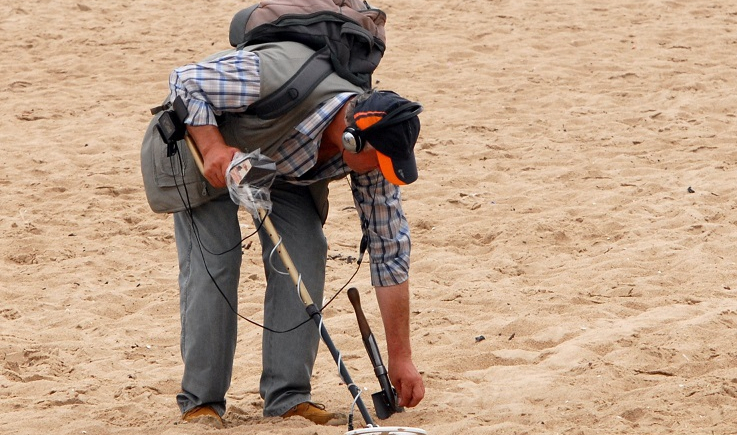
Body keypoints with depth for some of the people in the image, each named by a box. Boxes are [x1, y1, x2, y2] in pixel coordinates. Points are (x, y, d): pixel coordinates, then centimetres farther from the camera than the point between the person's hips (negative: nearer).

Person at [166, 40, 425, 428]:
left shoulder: (370, 150, -25)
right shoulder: (279, 77, -42)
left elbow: (390, 251, -16)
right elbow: (184, 81, -29)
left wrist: (400, 358, -15)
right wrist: (213, 148, -42)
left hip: (286, 169, 4)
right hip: (204, 136, -4)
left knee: (304, 258, -13)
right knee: (212, 262, -16)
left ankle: (288, 398, -7)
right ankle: (200, 402, -6)